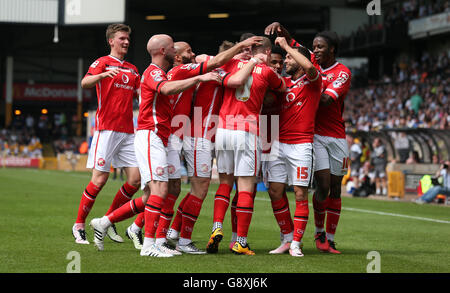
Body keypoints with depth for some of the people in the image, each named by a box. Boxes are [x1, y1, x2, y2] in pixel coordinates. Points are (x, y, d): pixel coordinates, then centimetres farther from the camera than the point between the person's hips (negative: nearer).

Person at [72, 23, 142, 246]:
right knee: (99, 179, -9)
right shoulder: (103, 62, 1)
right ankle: (79, 226, 5)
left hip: (128, 131, 6)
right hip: (107, 129, -6)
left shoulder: (132, 69, 21)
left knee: (136, 179, -2)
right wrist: (104, 74, -36)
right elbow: (85, 83, -17)